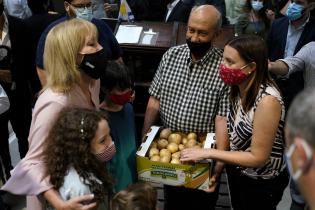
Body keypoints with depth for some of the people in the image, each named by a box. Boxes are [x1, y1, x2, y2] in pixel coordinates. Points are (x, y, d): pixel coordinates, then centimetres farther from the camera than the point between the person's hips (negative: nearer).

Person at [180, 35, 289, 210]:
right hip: (237, 171, 7)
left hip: (261, 183, -7)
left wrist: (208, 153, -28)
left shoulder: (267, 100, -33)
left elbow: (258, 158, -29)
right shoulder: (240, 88, -10)